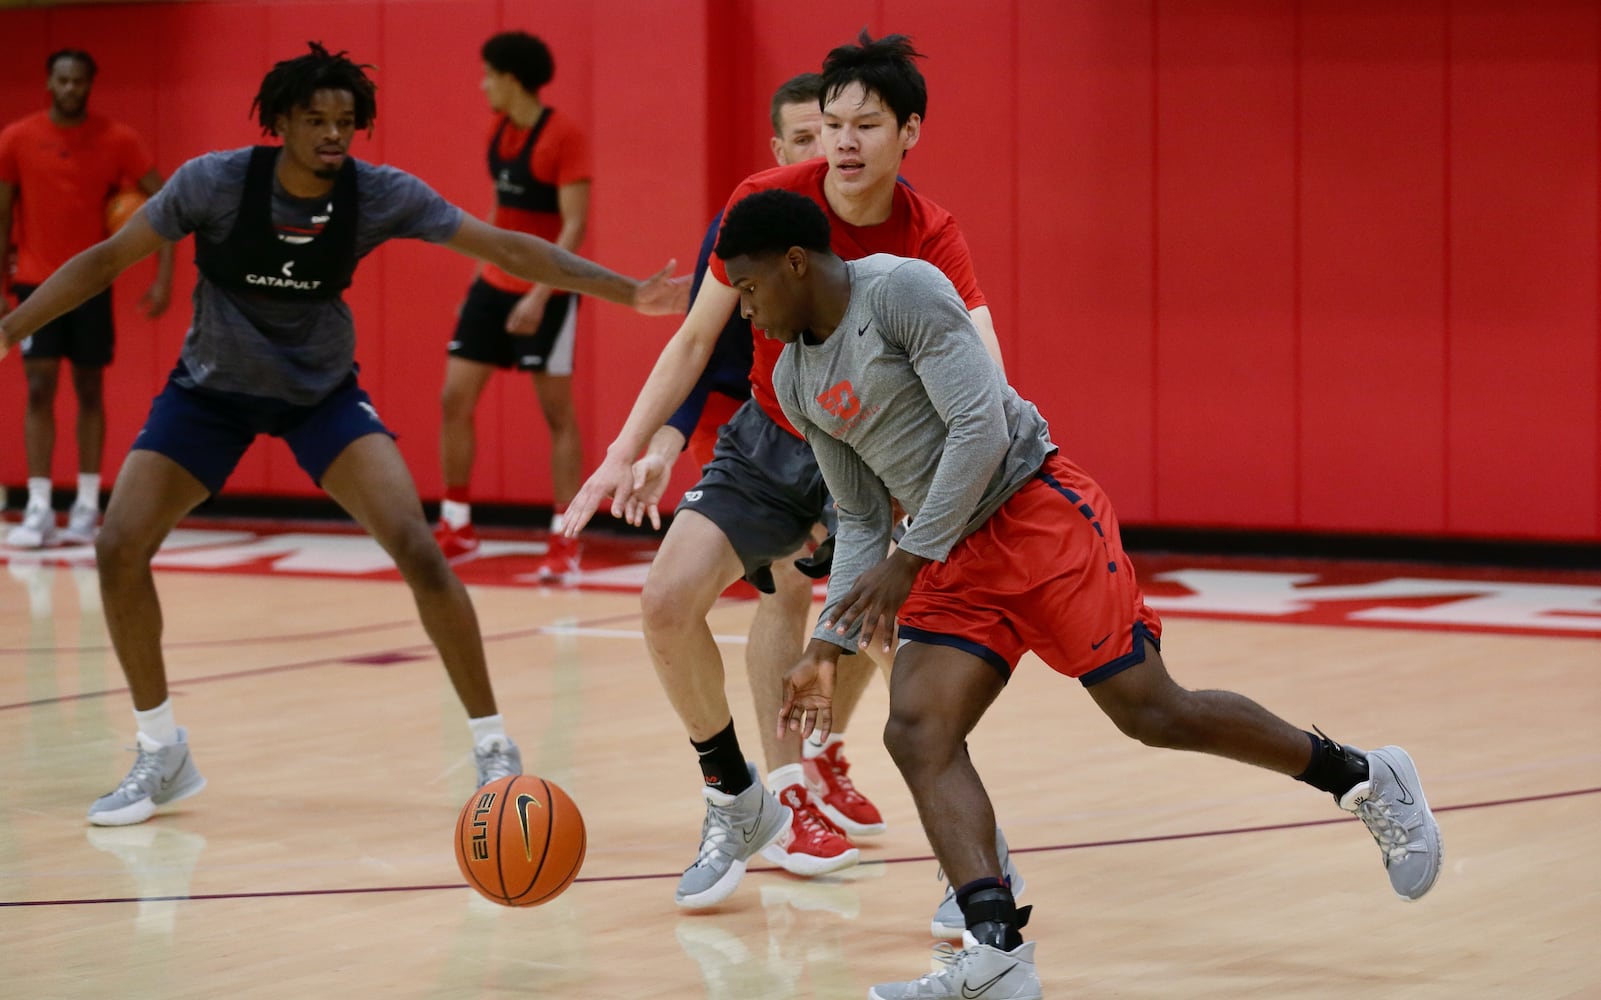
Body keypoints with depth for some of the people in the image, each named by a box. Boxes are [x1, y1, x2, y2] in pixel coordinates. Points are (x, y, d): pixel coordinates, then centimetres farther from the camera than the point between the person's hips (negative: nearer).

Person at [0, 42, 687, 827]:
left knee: (417, 548, -19)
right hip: (212, 388, 0)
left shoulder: (383, 196, -20)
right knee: (118, 547, -14)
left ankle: (493, 747, -5)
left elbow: (504, 247, -16)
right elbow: (108, 260, -14)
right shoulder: (214, 183, -23)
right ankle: (161, 757, 5)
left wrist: (629, 292, -22)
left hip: (322, 390, 0)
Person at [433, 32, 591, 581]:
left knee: (557, 412, -3)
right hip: (495, 283, 8)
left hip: (547, 293, -8)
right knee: (454, 399, 4)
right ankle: (457, 527, 14)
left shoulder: (563, 136, -17)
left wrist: (540, 295, -27)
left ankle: (564, 541, 2)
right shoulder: (499, 130, 6)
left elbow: (574, 225, -20)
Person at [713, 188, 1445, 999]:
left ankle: (1366, 779, 12)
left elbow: (980, 426, -19)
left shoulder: (901, 290, -13)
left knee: (1151, 712, -7)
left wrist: (907, 562, -20)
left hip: (1036, 514, -8)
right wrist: (827, 647, 8)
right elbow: (860, 521, 18)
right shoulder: (795, 381, 12)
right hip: (954, 562, 8)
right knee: (916, 734, -14)